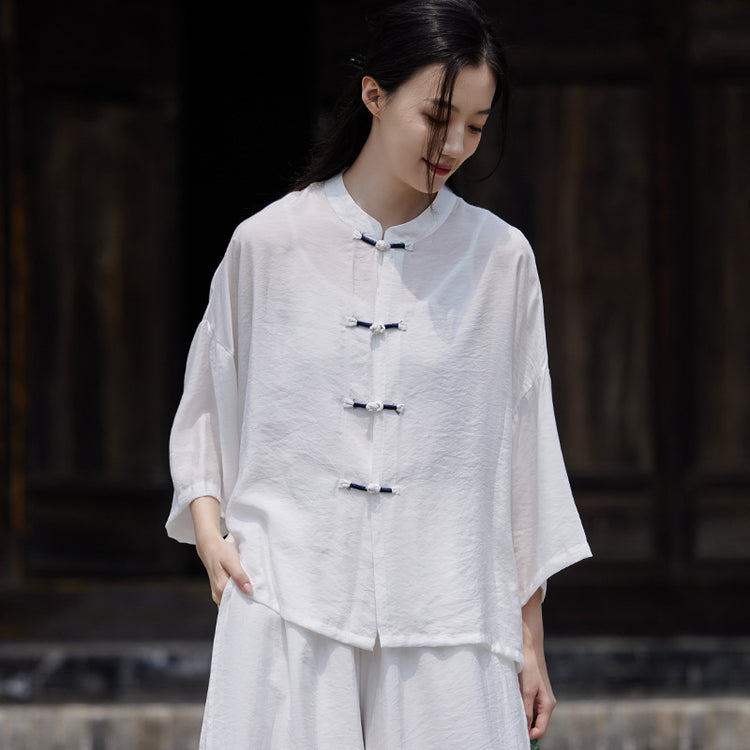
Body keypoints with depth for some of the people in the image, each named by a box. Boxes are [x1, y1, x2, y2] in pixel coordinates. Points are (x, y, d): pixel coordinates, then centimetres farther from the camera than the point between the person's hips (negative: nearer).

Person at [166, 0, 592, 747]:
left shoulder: (500, 259, 5)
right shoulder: (268, 243, 3)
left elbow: (523, 448, 10)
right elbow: (206, 414, 15)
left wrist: (530, 642, 11)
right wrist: (208, 525, -1)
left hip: (446, 619, 1)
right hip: (287, 605, 0)